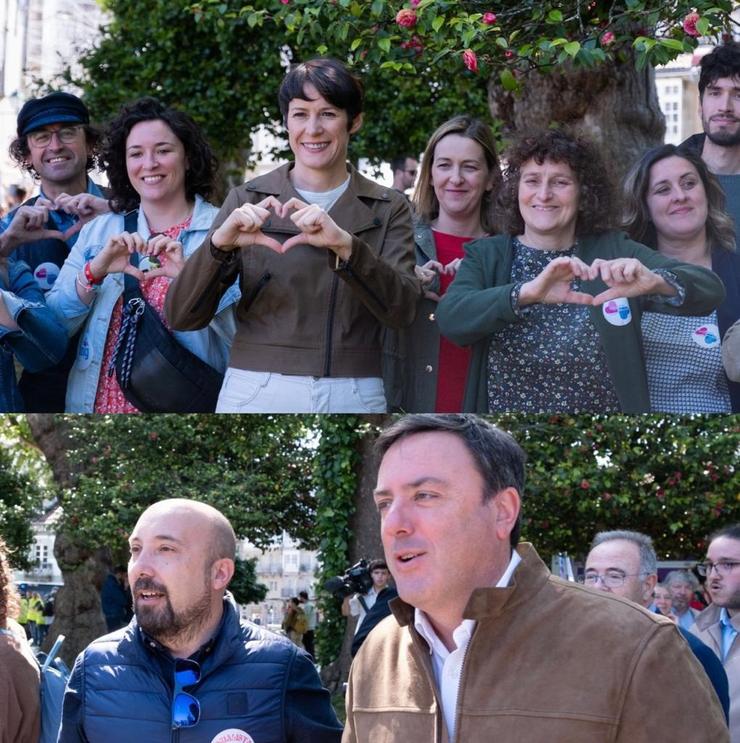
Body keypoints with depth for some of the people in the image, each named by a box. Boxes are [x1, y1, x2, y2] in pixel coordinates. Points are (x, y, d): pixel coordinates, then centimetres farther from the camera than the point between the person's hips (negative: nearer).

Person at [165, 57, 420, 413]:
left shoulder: (388, 209, 5)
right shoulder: (248, 201, 3)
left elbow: (401, 311, -10)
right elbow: (181, 316, -4)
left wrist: (346, 246, -24)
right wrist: (218, 244, -21)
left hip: (353, 398, 1)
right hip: (257, 396, -1)